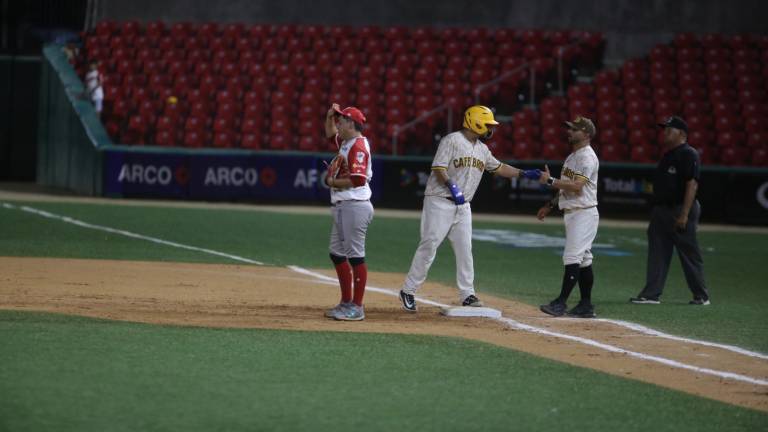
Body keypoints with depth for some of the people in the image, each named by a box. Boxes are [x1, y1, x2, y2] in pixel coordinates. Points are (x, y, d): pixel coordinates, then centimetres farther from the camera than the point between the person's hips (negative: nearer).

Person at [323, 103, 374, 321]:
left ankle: (357, 307, -6)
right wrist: (330, 115, 17)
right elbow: (330, 132, 37)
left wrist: (332, 182, -13)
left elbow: (358, 180, -26)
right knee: (337, 253, 15)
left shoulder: (358, 146, -15)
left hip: (355, 207, -11)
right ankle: (346, 302, 22)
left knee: (355, 256, -8)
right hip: (342, 207, 11)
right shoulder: (345, 142, 15)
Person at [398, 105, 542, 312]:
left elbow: (498, 168, 25)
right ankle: (408, 291, -2)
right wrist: (452, 186, -31)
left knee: (465, 249, 4)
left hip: (463, 205, 7)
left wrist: (525, 173, 18)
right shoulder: (451, 140, -10)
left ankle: (467, 294, 9)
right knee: (429, 246, -9)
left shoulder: (482, 149, 15)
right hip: (440, 201, -7)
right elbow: (438, 168, -17)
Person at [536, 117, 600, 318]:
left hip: (584, 213, -10)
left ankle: (561, 302, -17)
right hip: (571, 213, 10)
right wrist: (550, 205, 22)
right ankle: (586, 306, 12)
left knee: (572, 257, -13)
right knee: (583, 259, 10)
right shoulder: (572, 157, 19)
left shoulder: (587, 157, -14)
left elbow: (577, 186, -24)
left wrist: (550, 180, -22)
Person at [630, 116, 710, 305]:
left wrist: (684, 214, -24)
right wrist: (655, 210, 17)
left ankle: (701, 296, 7)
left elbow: (692, 184, -19)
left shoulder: (688, 154, -11)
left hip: (680, 210, -9)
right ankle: (652, 294, 6)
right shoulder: (668, 155, 18)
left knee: (690, 254, -2)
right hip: (661, 210, 9)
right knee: (657, 253, 5)